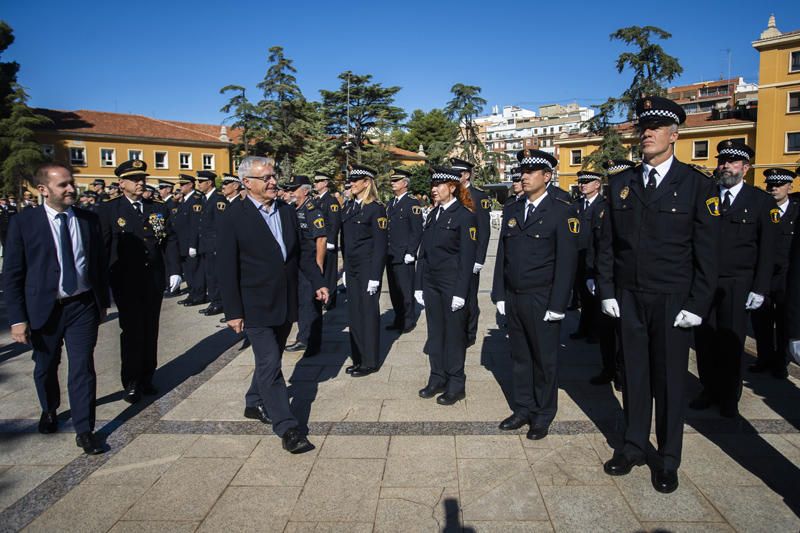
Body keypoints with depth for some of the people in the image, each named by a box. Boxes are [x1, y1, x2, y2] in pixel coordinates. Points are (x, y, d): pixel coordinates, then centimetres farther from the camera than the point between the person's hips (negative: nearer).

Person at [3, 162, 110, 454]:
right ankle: (49, 410, 46)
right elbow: (11, 275, -5)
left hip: (83, 306, 1)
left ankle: (84, 430, 9)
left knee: (83, 367, -1)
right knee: (45, 367, 19)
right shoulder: (23, 223, -7)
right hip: (44, 309, 0)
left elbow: (100, 263, 9)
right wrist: (17, 318, -9)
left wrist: (103, 302, 11)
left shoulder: (89, 220, 0)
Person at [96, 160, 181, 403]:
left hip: (154, 280, 3)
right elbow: (101, 247, -2)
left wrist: (174, 271, 0)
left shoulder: (159, 208, 9)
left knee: (151, 330, 9)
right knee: (132, 331, 0)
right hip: (126, 281, -3)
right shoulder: (108, 209, 0)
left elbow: (170, 240, 9)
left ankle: (146, 378, 22)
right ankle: (131, 383, 12)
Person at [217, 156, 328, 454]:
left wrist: (317, 282, 6)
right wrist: (233, 312, -13)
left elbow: (299, 252, 14)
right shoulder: (234, 216, -11)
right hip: (256, 306, -6)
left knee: (270, 359, 18)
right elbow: (226, 267, -11)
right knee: (270, 365, -6)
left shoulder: (286, 211, 6)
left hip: (285, 303, 6)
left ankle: (255, 404, 40)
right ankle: (287, 428, 1)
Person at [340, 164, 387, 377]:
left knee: (368, 312, 2)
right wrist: (345, 269, 12)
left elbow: (380, 244, -14)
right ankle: (358, 358, 24)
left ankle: (370, 361, 14)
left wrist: (374, 276, -17)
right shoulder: (350, 207, 11)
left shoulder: (376, 208, -11)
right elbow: (345, 241, 14)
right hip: (352, 268, 7)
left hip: (368, 268, -7)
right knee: (354, 312, 12)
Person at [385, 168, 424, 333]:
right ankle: (398, 319, 24)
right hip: (390, 255, 8)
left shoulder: (412, 203, -8)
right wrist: (386, 251, 15)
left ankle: (408, 321, 11)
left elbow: (417, 231, -12)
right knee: (394, 290, 13)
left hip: (404, 257, -8)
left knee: (405, 290, -1)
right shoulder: (391, 203, 16)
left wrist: (410, 253, -15)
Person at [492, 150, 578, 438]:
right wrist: (499, 295, 7)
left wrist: (557, 305, -13)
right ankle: (523, 409, 28)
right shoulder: (512, 211, 11)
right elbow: (502, 255, 12)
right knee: (520, 357, 14)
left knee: (545, 359, 7)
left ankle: (543, 415, 23)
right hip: (513, 299, 5)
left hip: (542, 301, -5)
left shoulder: (562, 212, -6)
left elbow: (566, 261, -10)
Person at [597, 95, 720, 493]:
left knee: (670, 379, 8)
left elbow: (706, 251, -5)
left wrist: (697, 305, -9)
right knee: (635, 375, 12)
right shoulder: (621, 184, 6)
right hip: (629, 298, 3)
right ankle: (634, 446, 28)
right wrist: (606, 291, 1)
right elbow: (607, 243, 7)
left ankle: (667, 460, 24)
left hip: (673, 301, -2)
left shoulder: (697, 185, -4)